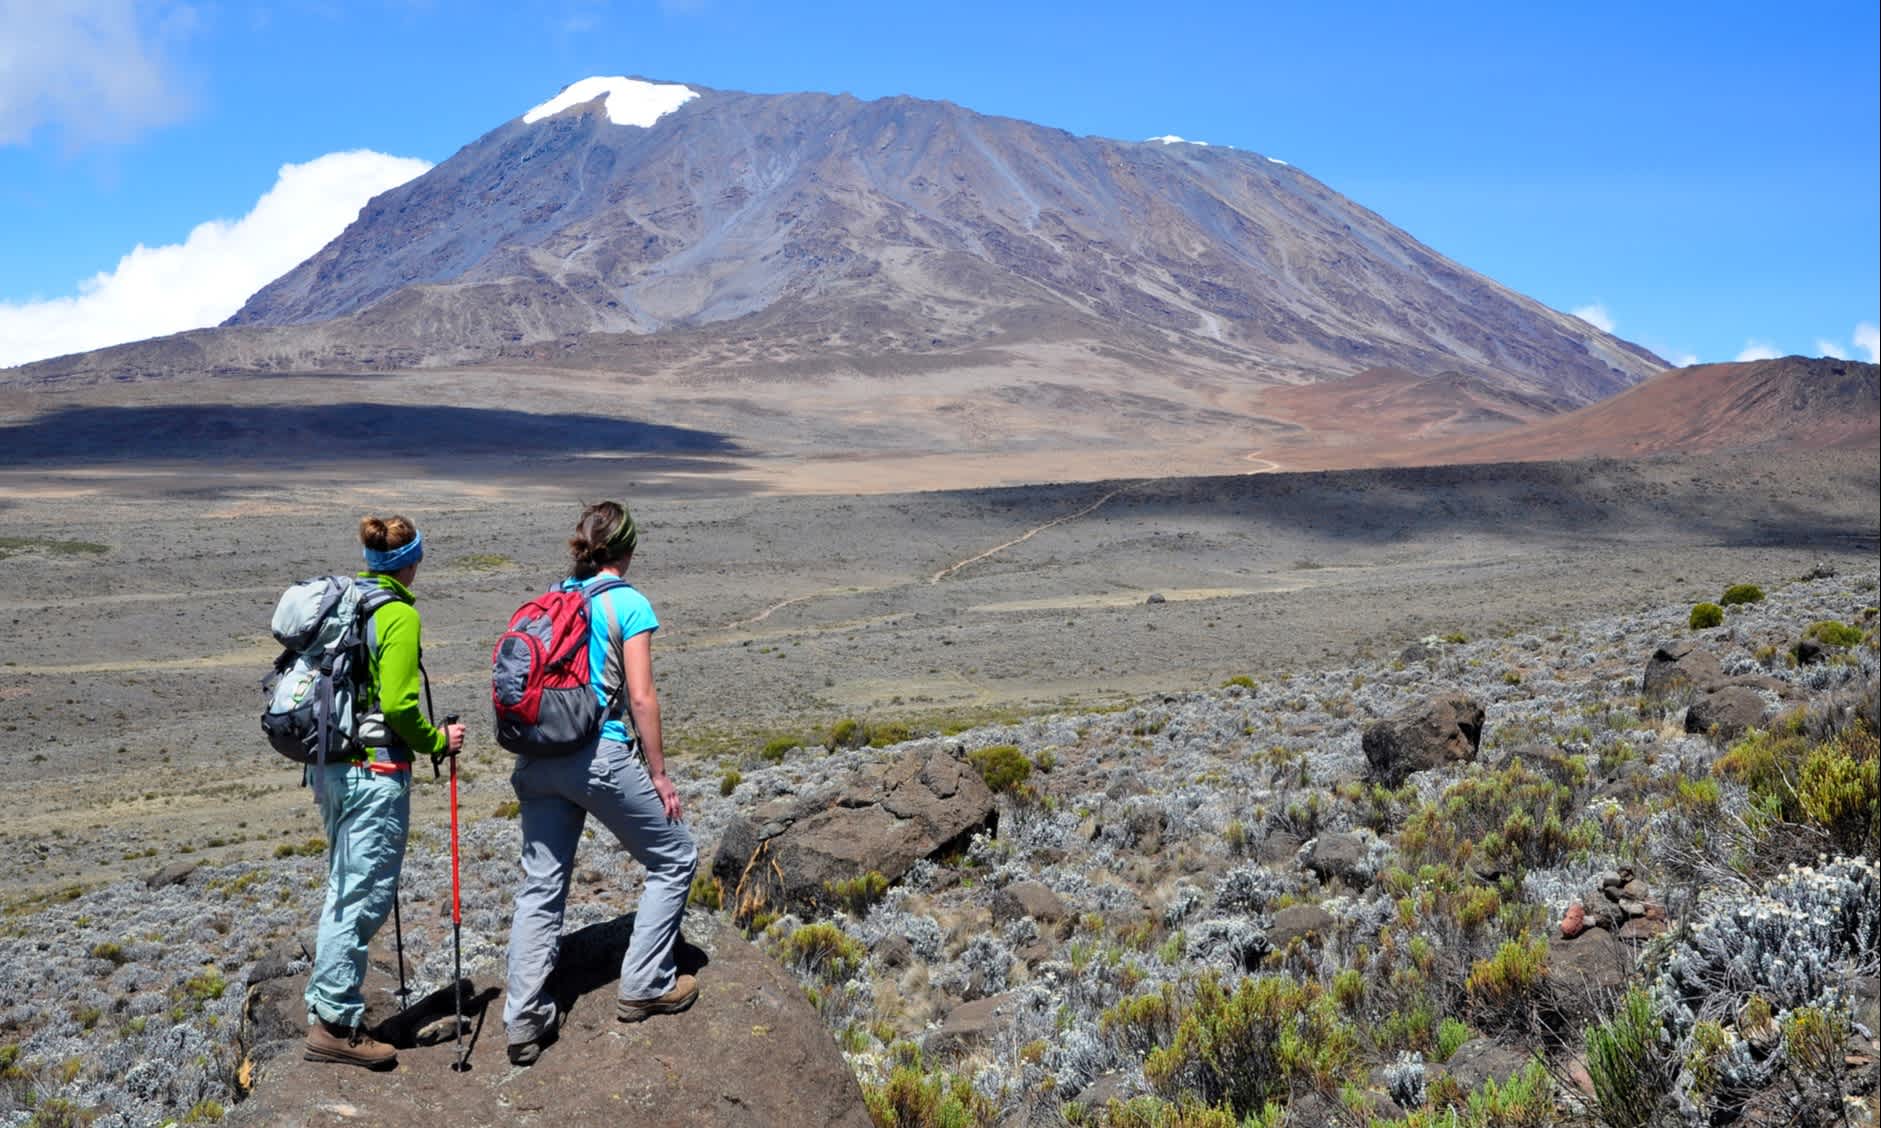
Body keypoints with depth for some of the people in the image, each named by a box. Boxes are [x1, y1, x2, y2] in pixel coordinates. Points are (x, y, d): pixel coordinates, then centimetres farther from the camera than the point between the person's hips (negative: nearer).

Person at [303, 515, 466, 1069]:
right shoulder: (399, 615, -13)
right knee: (364, 896, -1)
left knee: (342, 891, 19)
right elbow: (398, 706, -19)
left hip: (331, 766, 9)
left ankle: (325, 1007, 27)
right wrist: (438, 742, -4)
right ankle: (336, 1025, 5)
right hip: (376, 772, -9)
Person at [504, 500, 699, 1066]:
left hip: (537, 759, 6)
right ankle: (644, 987, 17)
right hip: (601, 756, -6)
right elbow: (641, 698, -10)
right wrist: (658, 774, -2)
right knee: (674, 860, 13)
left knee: (540, 887, 12)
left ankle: (525, 1021, 10)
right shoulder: (629, 605, -7)